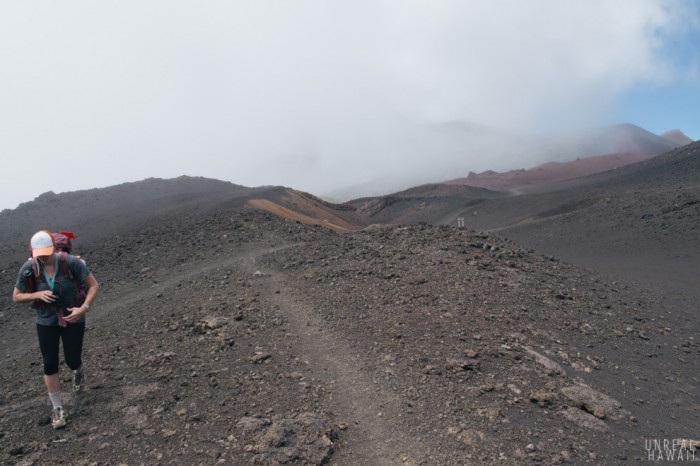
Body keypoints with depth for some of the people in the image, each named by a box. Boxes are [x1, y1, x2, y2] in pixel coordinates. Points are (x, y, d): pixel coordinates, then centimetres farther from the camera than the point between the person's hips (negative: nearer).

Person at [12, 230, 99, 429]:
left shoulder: (71, 263, -22)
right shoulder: (28, 269, -15)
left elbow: (93, 285, -13)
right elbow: (16, 297, -2)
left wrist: (83, 308, -25)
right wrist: (37, 294, -22)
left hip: (73, 320, -1)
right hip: (46, 323, 1)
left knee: (72, 361, 8)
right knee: (50, 365, 4)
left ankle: (78, 371, 49)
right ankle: (57, 409, 20)